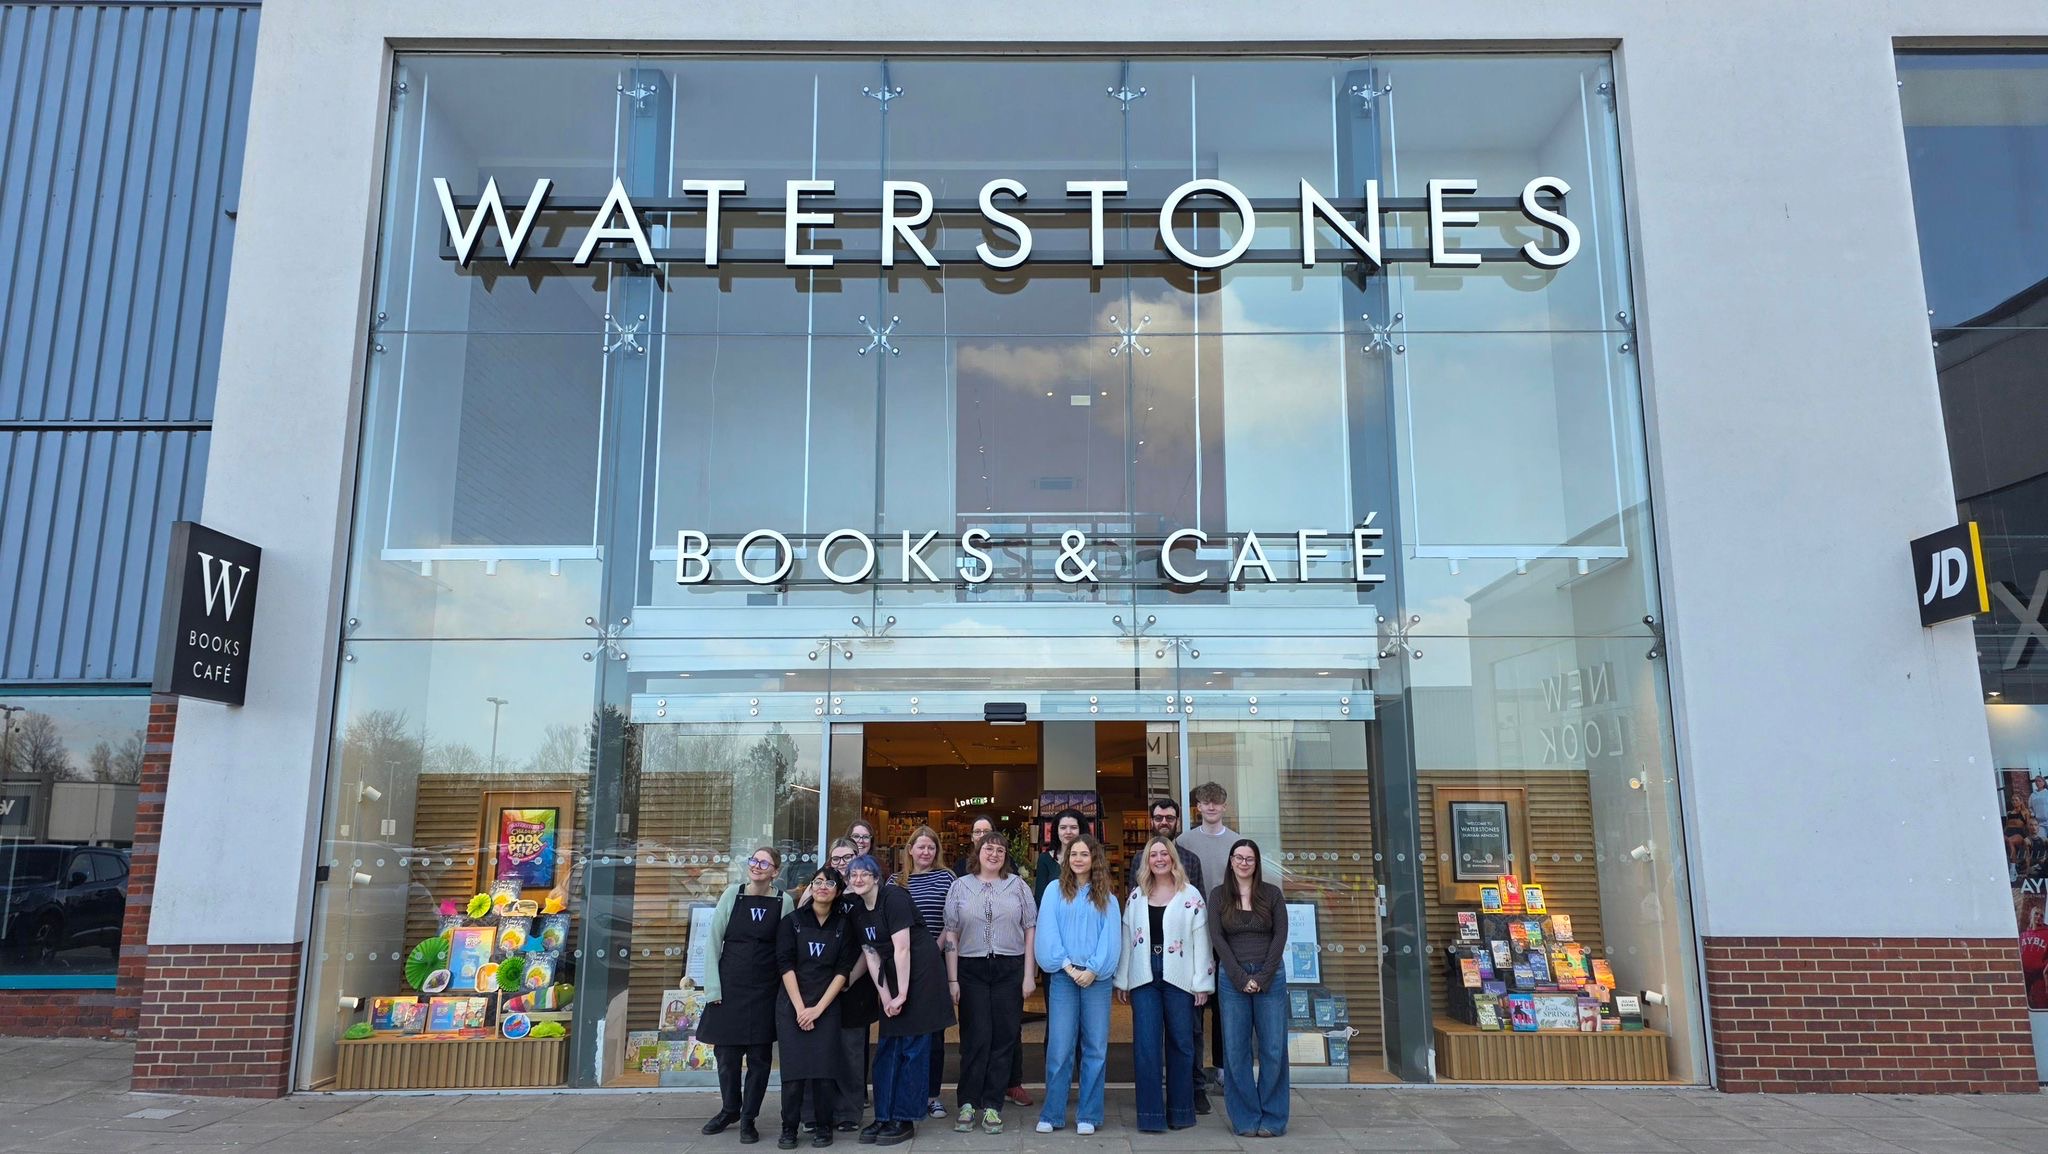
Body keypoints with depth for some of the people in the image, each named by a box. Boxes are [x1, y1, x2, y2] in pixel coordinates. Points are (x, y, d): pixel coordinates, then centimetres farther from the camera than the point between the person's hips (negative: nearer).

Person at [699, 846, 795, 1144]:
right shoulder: (733, 893, -2)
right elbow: (713, 941, 0)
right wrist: (712, 986, -5)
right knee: (727, 1053, 8)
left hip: (765, 991, 0)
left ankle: (748, 1118, 18)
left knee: (759, 1056, 3)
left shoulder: (784, 901, -2)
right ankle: (729, 1109, 31)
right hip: (729, 988, 1)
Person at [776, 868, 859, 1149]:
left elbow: (843, 970, 0)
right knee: (794, 1068, -4)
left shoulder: (843, 926, 4)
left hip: (827, 1006, 1)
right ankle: (789, 1128, 9)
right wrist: (800, 1008, -11)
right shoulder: (792, 921, 1)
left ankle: (823, 1126, 10)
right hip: (792, 1005, 0)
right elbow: (785, 965, -4)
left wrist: (818, 1008, -8)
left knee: (823, 1067, -5)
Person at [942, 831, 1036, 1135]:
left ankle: (992, 1105, 11)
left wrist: (1029, 974, -1)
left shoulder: (1018, 886, 6)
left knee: (1004, 1038, 2)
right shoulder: (961, 886, 6)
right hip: (971, 970, 0)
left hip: (1010, 970, 1)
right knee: (975, 1038, -1)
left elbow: (1031, 930, 5)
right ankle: (967, 1103, 10)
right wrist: (952, 979, 0)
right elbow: (951, 935, 5)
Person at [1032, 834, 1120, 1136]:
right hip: (1063, 975, -1)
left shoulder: (1107, 898, 8)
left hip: (1097, 977, 1)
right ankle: (1052, 1115, 8)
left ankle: (1088, 1116, 12)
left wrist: (1093, 969, -11)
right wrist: (1066, 965, -11)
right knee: (1059, 1047, -2)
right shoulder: (1054, 891, 6)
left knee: (1095, 1048, 4)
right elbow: (1048, 933, -1)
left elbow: (1111, 938, 1)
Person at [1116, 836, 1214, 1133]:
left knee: (1180, 1043, 6)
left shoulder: (1191, 895, 1)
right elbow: (1127, 936, 11)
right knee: (1146, 1045, 0)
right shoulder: (1137, 895, 11)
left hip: (1178, 976, -2)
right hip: (1144, 976, 2)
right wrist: (1122, 979, 8)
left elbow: (1201, 940, -1)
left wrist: (1202, 982, -6)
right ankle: (1150, 1114, 6)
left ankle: (1180, 1111, 18)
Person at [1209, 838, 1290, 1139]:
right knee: (1236, 1051, 1)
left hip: (1270, 977, 0)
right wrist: (1241, 977, -9)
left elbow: (1280, 936, 0)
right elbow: (1217, 938, -1)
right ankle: (1246, 1119, 10)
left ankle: (1272, 1119, 11)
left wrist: (1262, 977, -8)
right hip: (1232, 978, 0)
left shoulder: (1272, 894, 5)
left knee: (1273, 1049, 0)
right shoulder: (1218, 896, 6)